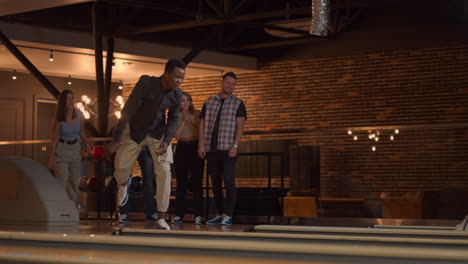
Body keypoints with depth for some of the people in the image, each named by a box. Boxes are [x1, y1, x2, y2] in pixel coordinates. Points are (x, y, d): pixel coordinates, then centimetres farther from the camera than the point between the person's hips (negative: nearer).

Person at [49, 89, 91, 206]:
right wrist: (52, 160, -12)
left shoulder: (79, 115, -6)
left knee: (74, 182, 11)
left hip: (75, 149, 5)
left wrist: (87, 146, -1)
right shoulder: (58, 118, -17)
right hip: (61, 149, -5)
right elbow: (53, 140, -11)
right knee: (62, 183, -11)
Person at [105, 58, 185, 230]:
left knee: (164, 172, -11)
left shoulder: (177, 94, -17)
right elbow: (127, 111, -26)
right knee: (121, 167, 4)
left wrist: (166, 141, -16)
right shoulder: (146, 84, -31)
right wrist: (116, 139, -24)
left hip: (158, 133, 2)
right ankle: (123, 184, 44)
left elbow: (173, 118, 0)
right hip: (135, 131, -2)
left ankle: (161, 218, -6)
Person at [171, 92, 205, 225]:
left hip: (195, 147, -2)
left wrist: (189, 120, -10)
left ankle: (199, 215, -5)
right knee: (181, 183, 2)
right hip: (181, 148, 2)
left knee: (197, 181, -5)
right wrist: (183, 120, -10)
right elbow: (177, 135, -4)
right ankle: (179, 214, 6)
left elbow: (200, 132, -4)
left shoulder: (196, 114, 3)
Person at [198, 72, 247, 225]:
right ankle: (219, 214, 12)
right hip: (211, 149, 3)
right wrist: (201, 144, 2)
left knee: (229, 181, -10)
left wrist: (235, 146, -12)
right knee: (215, 182, 6)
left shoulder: (238, 104, 6)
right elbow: (202, 124, 13)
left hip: (228, 149, -3)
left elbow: (240, 126, -1)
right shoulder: (209, 103, 14)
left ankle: (228, 215, -9)